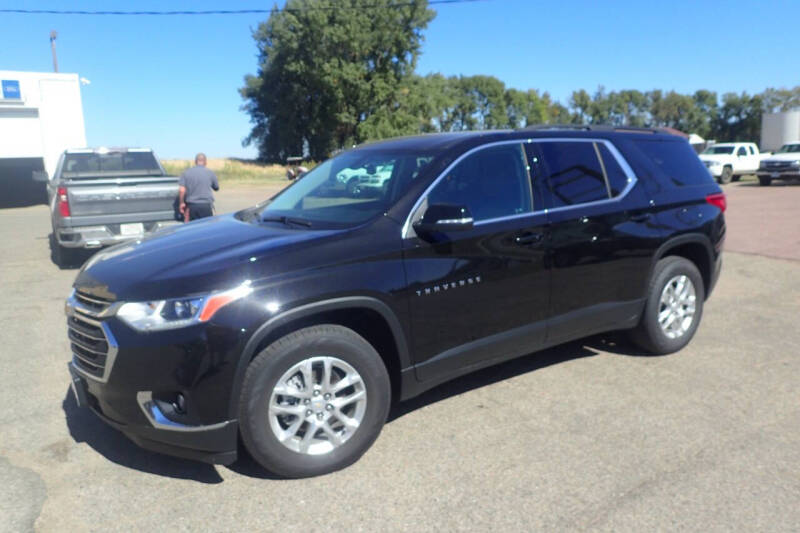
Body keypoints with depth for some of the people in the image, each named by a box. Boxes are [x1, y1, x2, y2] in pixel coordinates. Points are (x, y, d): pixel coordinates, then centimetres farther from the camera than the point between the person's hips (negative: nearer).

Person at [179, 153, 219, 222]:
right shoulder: (210, 173, 0)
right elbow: (217, 188, 14)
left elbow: (181, 190, -4)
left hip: (192, 206, 2)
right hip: (206, 205, -2)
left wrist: (182, 203, 7)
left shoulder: (186, 172, 4)